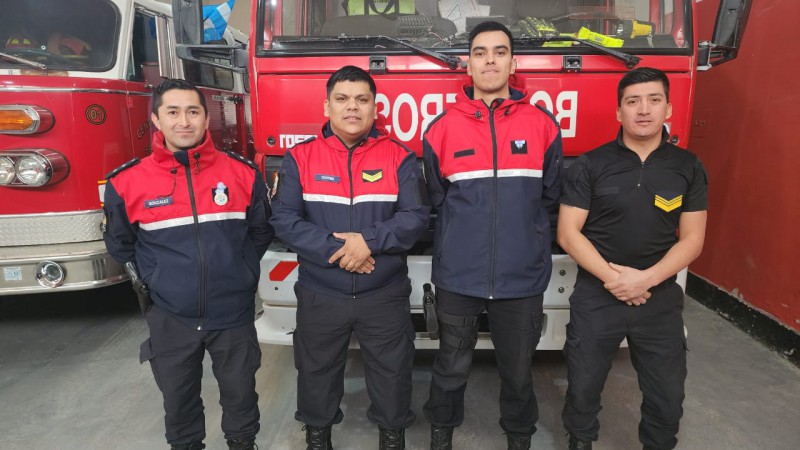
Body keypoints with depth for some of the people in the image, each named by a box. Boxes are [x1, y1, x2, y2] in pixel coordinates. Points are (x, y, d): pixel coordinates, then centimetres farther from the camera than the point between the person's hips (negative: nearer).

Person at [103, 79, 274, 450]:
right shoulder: (126, 182, -6)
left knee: (240, 391, 18)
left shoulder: (243, 172, -6)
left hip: (234, 313, 0)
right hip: (171, 318, 0)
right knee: (179, 398, 19)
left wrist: (239, 273, 6)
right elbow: (120, 245, 9)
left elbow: (260, 232, 8)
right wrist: (155, 281, 6)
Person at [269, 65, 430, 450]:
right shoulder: (300, 158, -3)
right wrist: (334, 249, -20)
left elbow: (415, 216, -9)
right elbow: (284, 220, -9)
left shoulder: (400, 157, -3)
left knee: (392, 370, 15)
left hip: (385, 294, 0)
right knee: (317, 370, 19)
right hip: (320, 295, 1)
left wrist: (370, 240, -23)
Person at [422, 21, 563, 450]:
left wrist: (522, 230, 12)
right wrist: (462, 235, 10)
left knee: (518, 369, 17)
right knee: (452, 367, 16)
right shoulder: (442, 128, -1)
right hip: (458, 275, 0)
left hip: (522, 275, 1)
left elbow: (551, 196, 10)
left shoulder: (543, 124, 0)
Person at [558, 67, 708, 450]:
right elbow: (568, 233, -8)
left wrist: (647, 278, -15)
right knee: (583, 386, 12)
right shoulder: (590, 165, -6)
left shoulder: (688, 168, 1)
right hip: (595, 296, -1)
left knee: (667, 395, 13)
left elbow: (692, 239, -1)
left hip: (661, 299, 2)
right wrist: (611, 277, -17)